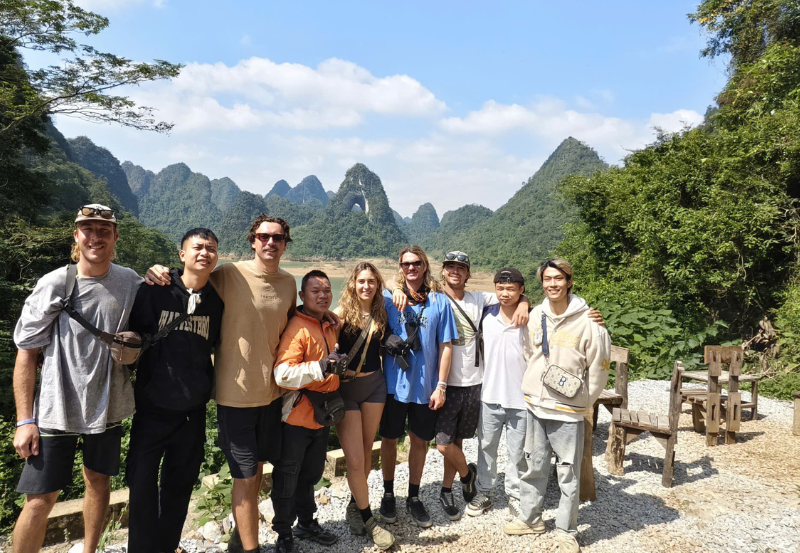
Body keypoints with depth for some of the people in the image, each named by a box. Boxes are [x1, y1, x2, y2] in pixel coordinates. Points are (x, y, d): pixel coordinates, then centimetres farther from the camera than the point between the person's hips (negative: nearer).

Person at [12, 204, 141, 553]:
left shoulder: (130, 282, -1)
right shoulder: (54, 285, -10)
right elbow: (26, 352, -7)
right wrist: (25, 421, -10)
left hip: (108, 407, 3)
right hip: (57, 410, -3)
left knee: (99, 481, 17)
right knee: (40, 500, 0)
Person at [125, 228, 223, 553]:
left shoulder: (216, 302, 2)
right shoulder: (154, 292, -7)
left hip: (193, 410, 3)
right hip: (152, 407, -2)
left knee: (180, 485, 15)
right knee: (142, 484, 2)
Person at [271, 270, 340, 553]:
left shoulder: (330, 327, 7)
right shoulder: (297, 328, -18)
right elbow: (283, 374, -30)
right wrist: (321, 367, -35)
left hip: (322, 416, 8)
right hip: (296, 416, -7)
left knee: (310, 475, 22)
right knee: (287, 479, 8)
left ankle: (306, 523, 40)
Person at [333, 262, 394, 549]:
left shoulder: (381, 313, 2)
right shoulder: (342, 312, -9)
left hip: (375, 384, 4)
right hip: (346, 387, -4)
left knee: (366, 451, 13)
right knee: (355, 460, -4)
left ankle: (355, 505, 33)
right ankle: (368, 519, 13)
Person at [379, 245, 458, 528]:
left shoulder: (439, 301, -2)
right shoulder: (388, 297, -3)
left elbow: (445, 345, -2)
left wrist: (441, 386, -5)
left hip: (425, 385, 1)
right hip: (394, 383, 0)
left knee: (420, 441, 13)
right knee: (390, 439, 12)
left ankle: (414, 497, 31)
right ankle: (388, 494, 32)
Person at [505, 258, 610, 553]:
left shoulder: (587, 322, -14)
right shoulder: (536, 315, 2)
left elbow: (598, 368, -7)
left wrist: (582, 401, 0)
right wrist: (534, 388, 12)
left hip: (568, 411, -4)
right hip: (535, 406, 5)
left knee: (568, 474, 6)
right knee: (534, 467, 17)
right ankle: (531, 518, 34)